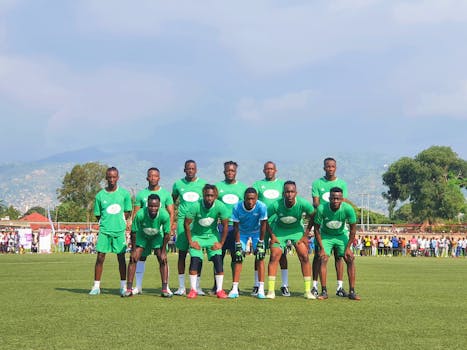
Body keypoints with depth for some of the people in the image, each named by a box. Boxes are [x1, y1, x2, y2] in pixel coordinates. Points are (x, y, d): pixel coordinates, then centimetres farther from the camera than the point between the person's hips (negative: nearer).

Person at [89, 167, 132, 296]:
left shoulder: (124, 193, 1)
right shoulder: (100, 195, 2)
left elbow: (128, 212, 9)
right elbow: (98, 215, 9)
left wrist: (119, 222, 1)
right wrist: (106, 223, -1)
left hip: (119, 230, 0)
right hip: (104, 230, 0)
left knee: (121, 257, 4)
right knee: (100, 257, -3)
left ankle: (123, 286, 14)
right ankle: (96, 286, 4)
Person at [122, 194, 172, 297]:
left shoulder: (164, 215, -33)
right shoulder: (140, 214, -35)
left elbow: (167, 234, -18)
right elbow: (134, 232, -20)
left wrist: (163, 251, -14)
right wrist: (134, 250, -16)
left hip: (157, 236, 0)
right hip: (142, 236, 0)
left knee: (163, 260, -10)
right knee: (133, 259, -11)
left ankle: (165, 289, -3)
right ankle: (129, 289, -4)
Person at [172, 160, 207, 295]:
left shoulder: (203, 184, 4)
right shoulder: (178, 184, 7)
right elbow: (172, 202, 18)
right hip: (182, 220, 0)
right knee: (182, 253, 2)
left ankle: (197, 286, 8)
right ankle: (181, 287, 8)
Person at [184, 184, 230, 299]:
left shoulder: (220, 207, -21)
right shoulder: (196, 206, -25)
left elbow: (225, 226, -8)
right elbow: (187, 223, -12)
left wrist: (221, 243, -9)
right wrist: (190, 241, -11)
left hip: (212, 236, 1)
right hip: (196, 235, -1)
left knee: (218, 260, -12)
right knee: (195, 260, -14)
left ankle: (219, 290, -2)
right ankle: (193, 290, -3)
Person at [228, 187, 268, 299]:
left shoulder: (261, 207, -31)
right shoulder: (237, 207, -29)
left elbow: (263, 225, -20)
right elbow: (236, 227, -19)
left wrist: (260, 243, -16)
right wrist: (238, 244, -18)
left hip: (256, 232, 0)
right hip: (242, 232, 1)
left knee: (260, 258, -11)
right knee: (238, 258, -8)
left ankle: (261, 288, -8)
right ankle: (235, 288, -6)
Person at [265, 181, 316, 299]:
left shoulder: (303, 204, -27)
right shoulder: (276, 205, -28)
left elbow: (313, 217, -9)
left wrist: (305, 235, -9)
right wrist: (272, 236, -11)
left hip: (297, 230, 1)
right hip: (279, 230, 0)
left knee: (304, 257, -9)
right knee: (274, 257, -11)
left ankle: (308, 291, 1)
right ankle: (271, 291, -3)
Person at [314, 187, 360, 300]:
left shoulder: (348, 209, -27)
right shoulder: (321, 209, -28)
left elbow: (353, 229, -13)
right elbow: (316, 228, -15)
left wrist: (348, 248, -13)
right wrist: (321, 248, -16)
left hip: (341, 235, 1)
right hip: (325, 235, -1)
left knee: (350, 259, -10)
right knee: (323, 259, -16)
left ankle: (352, 292, -3)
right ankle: (324, 291, -9)